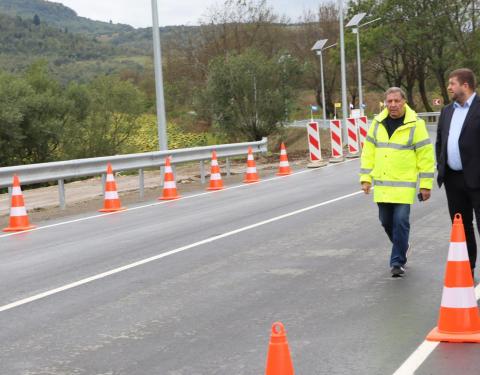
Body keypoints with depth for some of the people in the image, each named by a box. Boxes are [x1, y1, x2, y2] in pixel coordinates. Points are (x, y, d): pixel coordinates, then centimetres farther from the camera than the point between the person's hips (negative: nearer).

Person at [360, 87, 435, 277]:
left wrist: (426, 184, -6)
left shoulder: (415, 125, -7)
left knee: (401, 221, -10)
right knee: (386, 221, 11)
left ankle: (397, 261, 1)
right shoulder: (377, 124, 6)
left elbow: (426, 156, -5)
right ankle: (402, 245, 38)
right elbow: (368, 152, 11)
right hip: (382, 185, 4)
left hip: (404, 185, -4)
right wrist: (366, 178, 5)